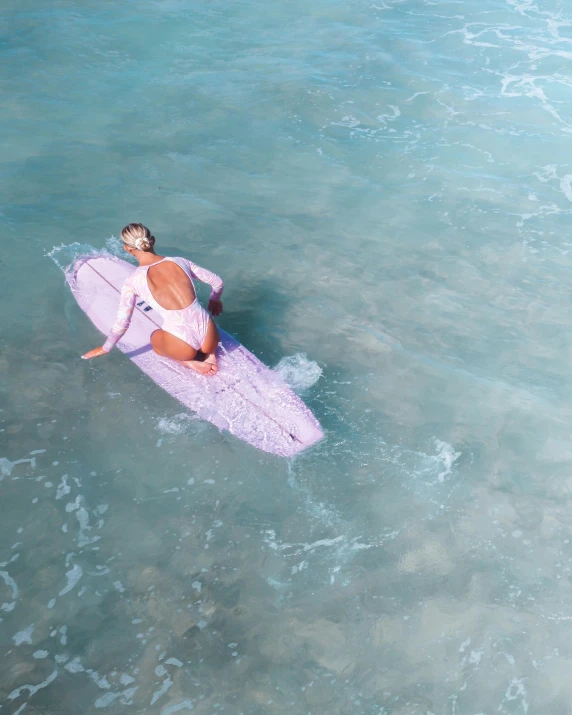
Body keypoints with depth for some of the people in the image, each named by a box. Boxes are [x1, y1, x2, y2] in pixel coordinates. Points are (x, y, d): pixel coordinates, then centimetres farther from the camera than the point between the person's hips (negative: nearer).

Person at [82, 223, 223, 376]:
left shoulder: (133, 281, -3)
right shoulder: (179, 261, 6)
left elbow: (121, 323, 3)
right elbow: (218, 282, 15)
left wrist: (105, 349, 21)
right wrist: (214, 300, 37)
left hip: (181, 346, -3)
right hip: (210, 338, 3)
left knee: (155, 338, 34)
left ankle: (190, 362, 8)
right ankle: (208, 353, 12)